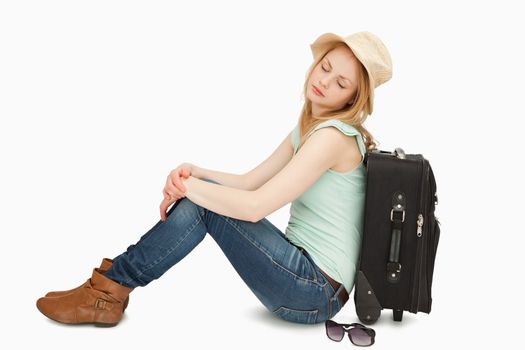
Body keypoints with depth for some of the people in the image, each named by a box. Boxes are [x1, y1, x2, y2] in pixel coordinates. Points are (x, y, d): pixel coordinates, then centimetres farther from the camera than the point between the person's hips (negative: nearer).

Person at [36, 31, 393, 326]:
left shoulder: (334, 136, -19)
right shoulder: (307, 129, 12)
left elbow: (254, 206, -24)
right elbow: (249, 183, 11)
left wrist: (185, 185, -13)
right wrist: (193, 174, -6)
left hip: (318, 293, -9)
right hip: (303, 273, 9)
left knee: (202, 203, -15)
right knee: (203, 195, 1)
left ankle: (111, 287, -4)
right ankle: (109, 289, 3)